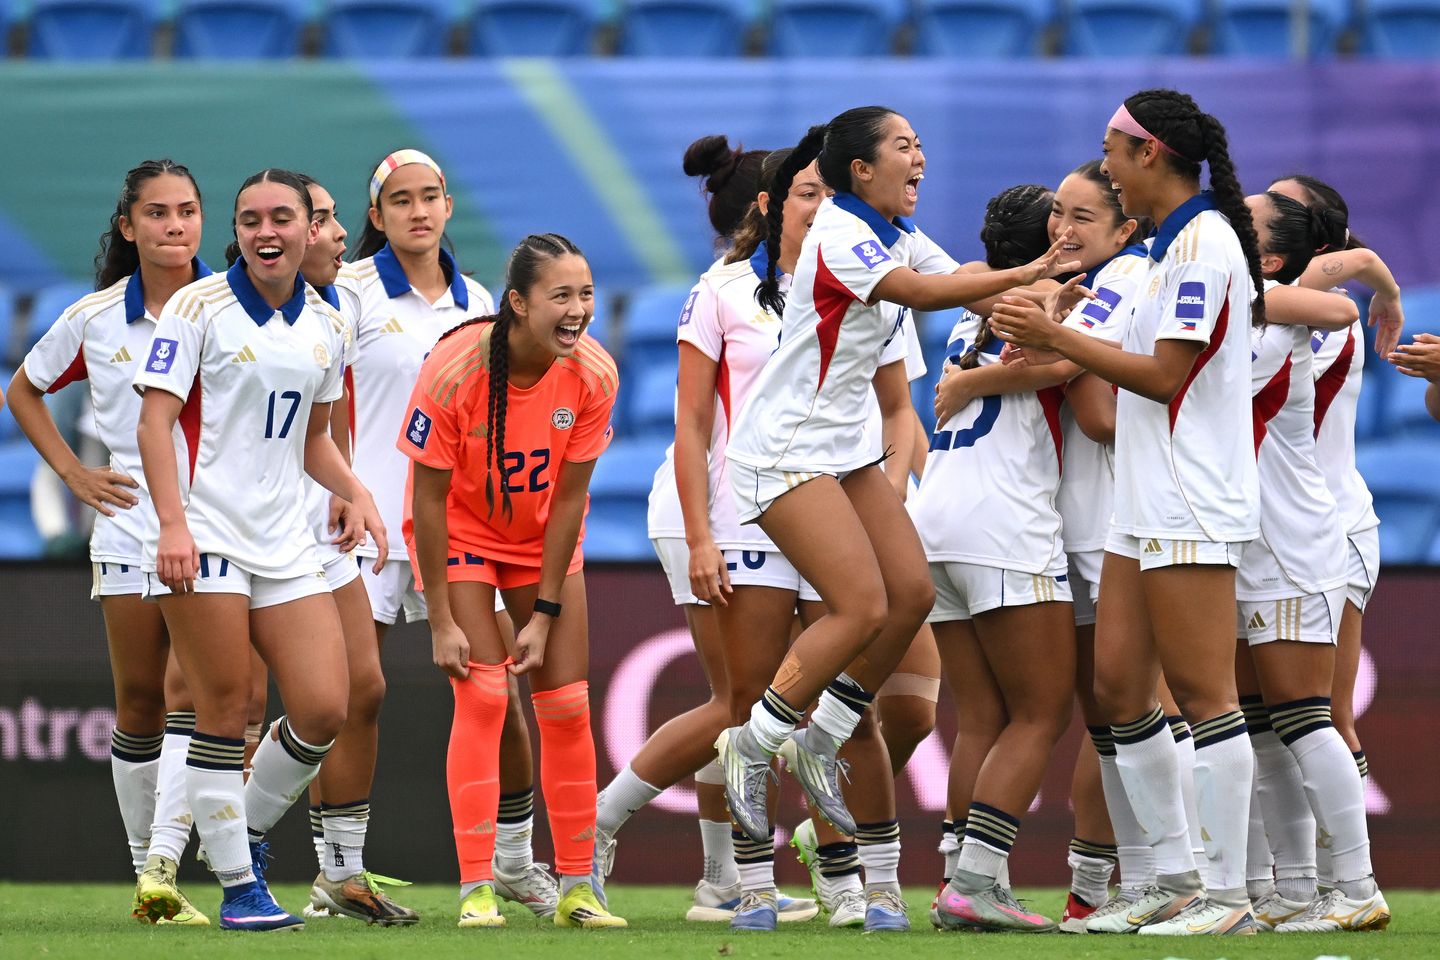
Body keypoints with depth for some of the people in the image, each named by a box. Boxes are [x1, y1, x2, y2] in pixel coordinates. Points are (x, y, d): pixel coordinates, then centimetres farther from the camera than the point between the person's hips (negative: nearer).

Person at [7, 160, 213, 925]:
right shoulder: (93, 319, 4)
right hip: (128, 525, 2)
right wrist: (72, 472, 8)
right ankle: (145, 871, 15)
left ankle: (163, 869, -21)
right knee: (139, 707, 5)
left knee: (190, 698, -14)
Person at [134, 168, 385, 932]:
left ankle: (248, 829, 22)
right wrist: (172, 524, -20)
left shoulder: (326, 327, 12)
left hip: (285, 544, 6)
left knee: (323, 710, -2)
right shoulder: (198, 308, -4)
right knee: (225, 713, -5)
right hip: (203, 540, -6)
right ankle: (238, 885, 4)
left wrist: (353, 492, 6)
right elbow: (155, 420, -9)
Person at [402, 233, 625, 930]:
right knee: (483, 696, -15)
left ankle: (576, 888, 8)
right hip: (460, 533, -3)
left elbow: (570, 495, -12)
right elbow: (429, 497, -21)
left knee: (567, 705, -1)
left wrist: (545, 613, -12)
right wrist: (441, 621, -20)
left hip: (544, 538, 4)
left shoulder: (593, 375, -20)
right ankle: (476, 891, -12)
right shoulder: (453, 370, -30)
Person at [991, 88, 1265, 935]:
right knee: (1120, 684, 8)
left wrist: (1058, 338, -10)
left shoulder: (1203, 239, -13)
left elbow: (1164, 374, -16)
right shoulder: (1173, 243, 17)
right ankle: (1179, 879, 12)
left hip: (1192, 507, -10)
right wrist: (1050, 345, 21)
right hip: (1147, 506, 10)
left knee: (1204, 693, -9)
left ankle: (1228, 895, -7)